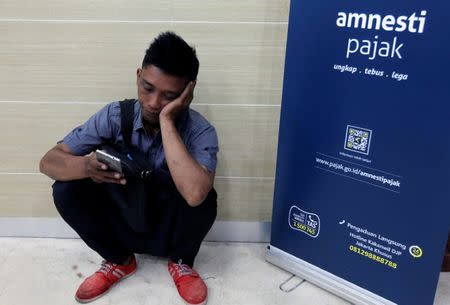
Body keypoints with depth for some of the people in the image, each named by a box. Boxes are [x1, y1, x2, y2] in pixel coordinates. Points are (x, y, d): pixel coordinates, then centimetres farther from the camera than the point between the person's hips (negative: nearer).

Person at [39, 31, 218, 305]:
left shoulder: (201, 131, -24)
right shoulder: (115, 116, -16)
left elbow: (195, 194, -44)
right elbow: (49, 161, -14)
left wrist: (166, 121, -39)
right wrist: (87, 166, -38)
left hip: (169, 231, -2)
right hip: (124, 225, 3)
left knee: (204, 198, -33)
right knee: (67, 190, -21)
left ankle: (181, 263, 0)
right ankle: (120, 261, 4)